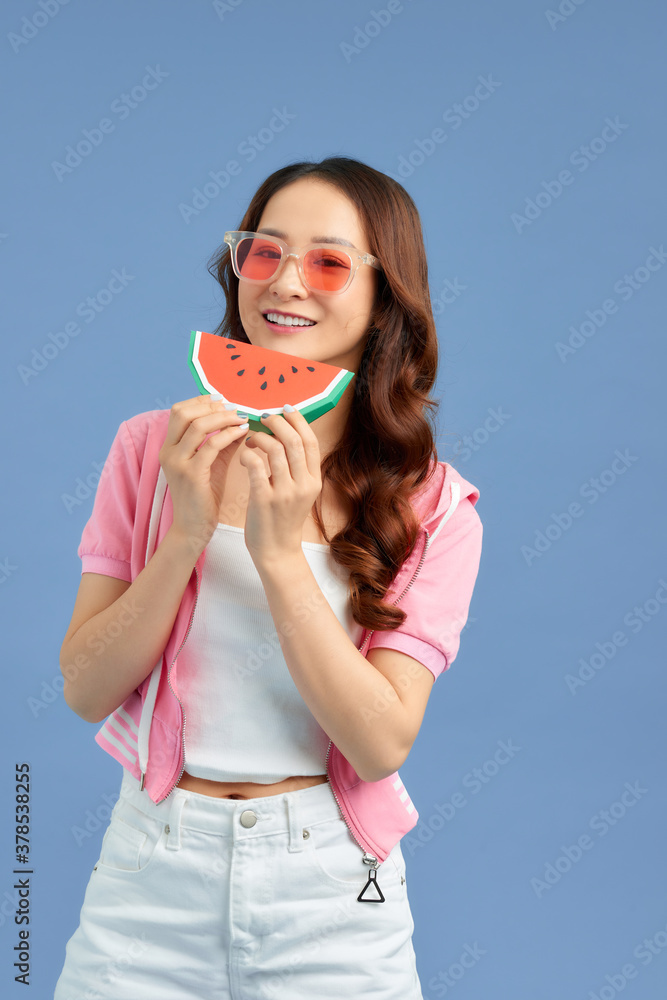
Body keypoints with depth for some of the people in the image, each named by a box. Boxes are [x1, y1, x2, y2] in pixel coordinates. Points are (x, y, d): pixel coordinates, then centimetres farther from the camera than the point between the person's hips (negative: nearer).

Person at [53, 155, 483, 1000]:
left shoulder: (433, 507, -5)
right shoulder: (151, 447, -2)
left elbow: (382, 745, -13)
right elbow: (85, 692, -4)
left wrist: (281, 552, -21)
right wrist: (186, 533, -18)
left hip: (328, 894, -1)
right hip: (150, 870, 1)